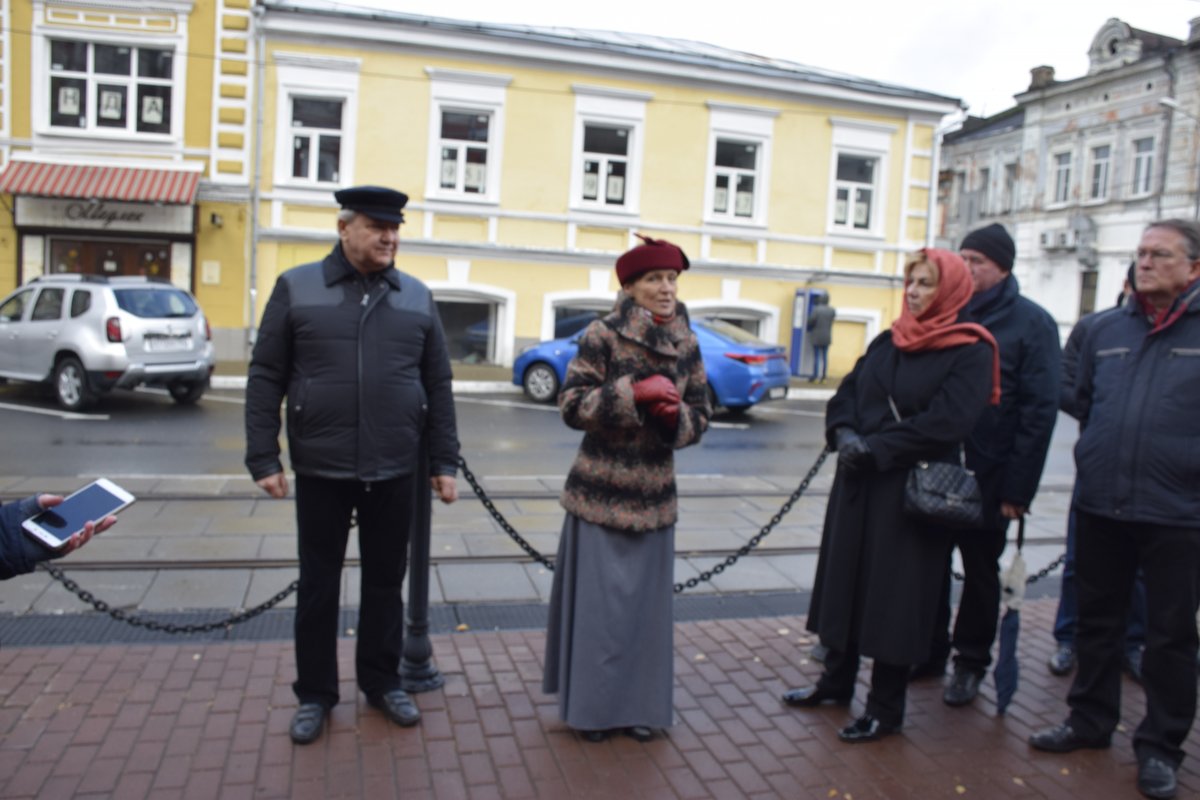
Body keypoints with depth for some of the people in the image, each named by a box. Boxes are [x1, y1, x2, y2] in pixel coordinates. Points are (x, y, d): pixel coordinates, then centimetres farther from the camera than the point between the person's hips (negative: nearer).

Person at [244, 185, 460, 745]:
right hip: (321, 470, -1)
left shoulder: (416, 297, 5)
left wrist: (444, 462, 3)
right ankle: (314, 694, 28)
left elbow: (438, 385, 6)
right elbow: (265, 377, -1)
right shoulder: (296, 287, -1)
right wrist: (263, 458, -6)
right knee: (318, 585, 11)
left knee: (385, 581, 13)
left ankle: (382, 682, 31)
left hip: (396, 471, 2)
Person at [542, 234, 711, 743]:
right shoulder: (603, 336, -9)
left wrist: (676, 416, -13)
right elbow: (572, 405, -13)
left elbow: (701, 415, 9)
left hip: (655, 496, 4)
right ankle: (592, 705, 22)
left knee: (648, 602, 10)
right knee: (600, 600, 3)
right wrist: (634, 391, -23)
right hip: (601, 494, -4)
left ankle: (639, 704, 27)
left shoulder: (686, 345, 5)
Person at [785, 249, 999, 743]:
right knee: (845, 577, 14)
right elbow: (846, 395, 8)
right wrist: (844, 435, -12)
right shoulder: (887, 342, 11)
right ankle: (836, 680, 32)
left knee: (895, 593, 3)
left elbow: (946, 422, -19)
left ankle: (886, 709, 19)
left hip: (913, 491, -6)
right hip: (857, 483, 6)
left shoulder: (970, 351, -8)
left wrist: (876, 447, -20)